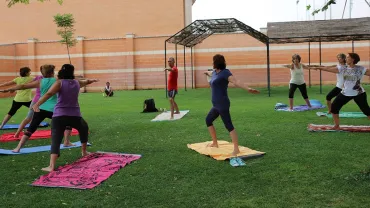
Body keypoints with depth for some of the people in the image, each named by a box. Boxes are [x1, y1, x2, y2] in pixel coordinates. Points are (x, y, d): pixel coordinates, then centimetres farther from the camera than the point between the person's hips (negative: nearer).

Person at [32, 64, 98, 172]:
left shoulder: (59, 82, -2)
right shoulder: (77, 82, 10)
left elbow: (49, 94, -20)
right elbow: (86, 81, 35)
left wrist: (37, 104, -28)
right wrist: (92, 80, 57)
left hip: (59, 116, -3)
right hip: (75, 115, 3)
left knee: (56, 141, -5)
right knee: (84, 129, 33)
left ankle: (51, 166, -19)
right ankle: (84, 151, 48)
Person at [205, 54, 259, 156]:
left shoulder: (225, 72, -13)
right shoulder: (214, 72, 13)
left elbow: (236, 82, -28)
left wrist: (248, 89, -44)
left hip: (222, 104, -10)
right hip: (216, 105, 10)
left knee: (229, 126, -13)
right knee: (208, 120, 24)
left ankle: (236, 149, -14)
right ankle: (215, 143, 34)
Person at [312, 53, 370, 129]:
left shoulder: (361, 69, -9)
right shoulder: (343, 69, -1)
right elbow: (330, 69, -1)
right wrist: (320, 68, -4)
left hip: (359, 94, -3)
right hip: (345, 93, 4)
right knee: (334, 106, -1)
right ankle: (336, 126, 13)